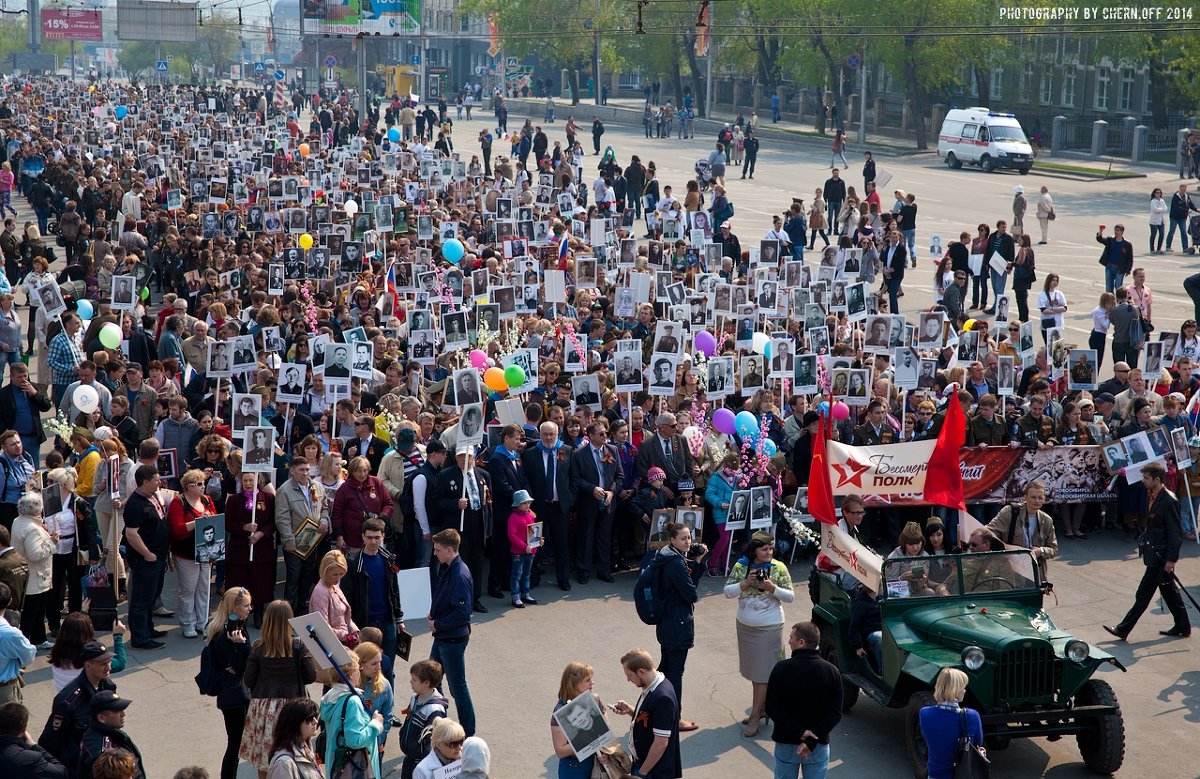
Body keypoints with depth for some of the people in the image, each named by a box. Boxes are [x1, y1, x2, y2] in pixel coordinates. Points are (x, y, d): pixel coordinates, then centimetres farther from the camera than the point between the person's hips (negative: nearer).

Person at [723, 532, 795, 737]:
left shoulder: (779, 568, -9)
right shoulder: (741, 566, -3)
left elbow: (790, 597, -6)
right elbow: (727, 591, -5)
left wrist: (772, 588, -22)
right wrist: (745, 584, -21)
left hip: (769, 628, -4)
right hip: (745, 626, 4)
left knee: (763, 673, -4)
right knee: (753, 669, 14)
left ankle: (755, 717, -2)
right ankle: (762, 708, 29)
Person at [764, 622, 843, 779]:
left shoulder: (781, 669, -13)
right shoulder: (831, 671, -9)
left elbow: (771, 708, -13)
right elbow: (835, 714, -11)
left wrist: (799, 732, -12)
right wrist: (811, 741, -14)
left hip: (786, 744, -1)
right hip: (819, 745, 1)